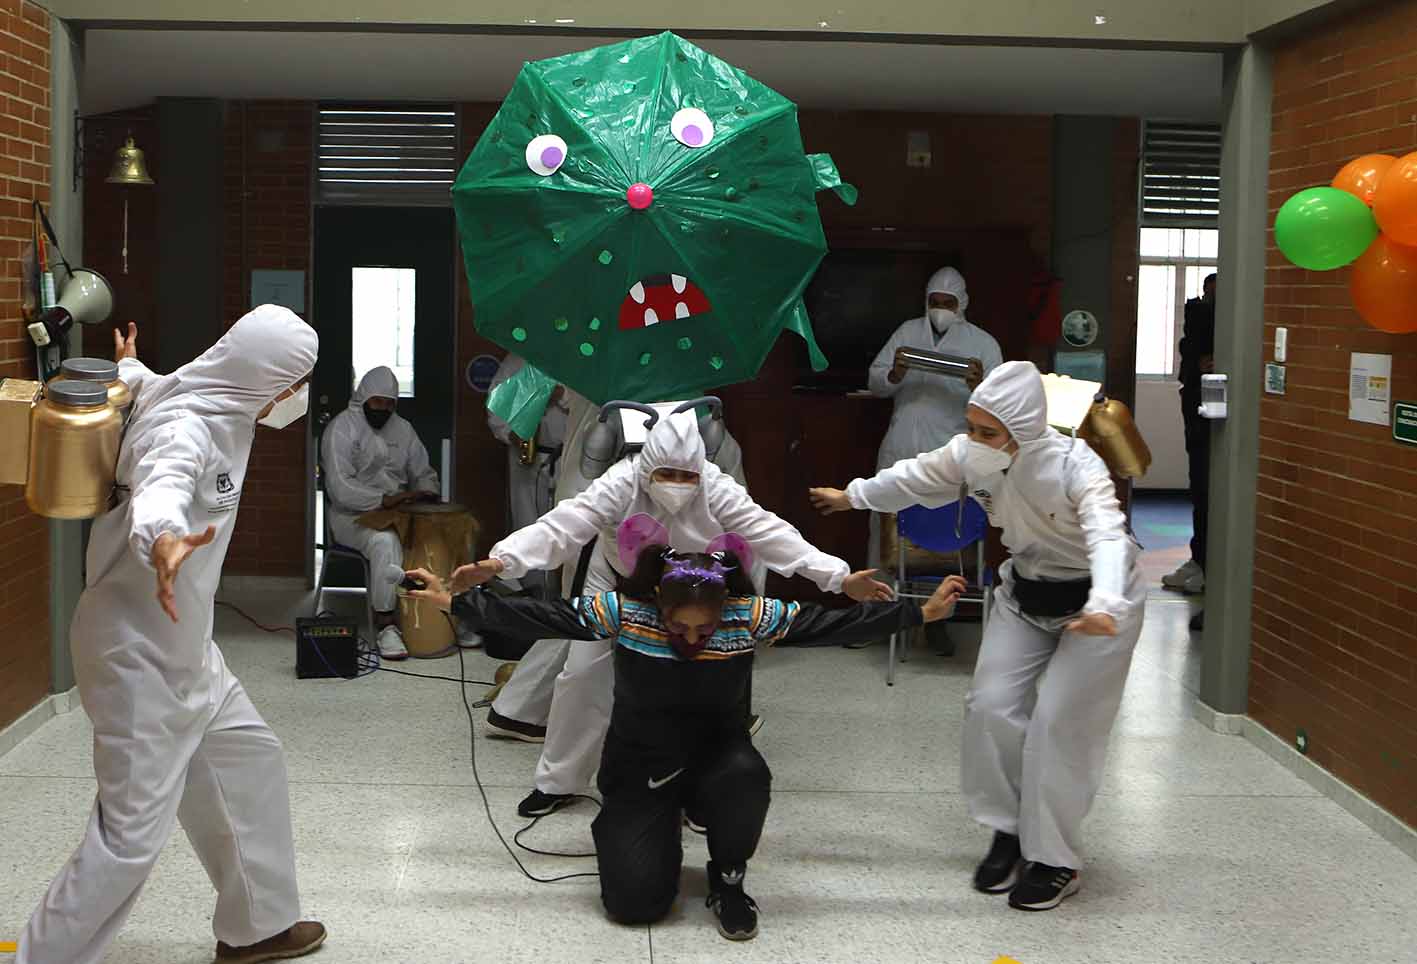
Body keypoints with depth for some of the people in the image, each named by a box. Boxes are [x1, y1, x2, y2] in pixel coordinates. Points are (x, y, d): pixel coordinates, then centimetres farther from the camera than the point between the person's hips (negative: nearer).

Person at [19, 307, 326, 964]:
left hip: (184, 648, 10)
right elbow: (159, 491, -50)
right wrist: (163, 542, -72)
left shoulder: (216, 408, 3)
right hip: (138, 652, -10)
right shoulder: (185, 430, -26)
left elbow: (145, 390, 28)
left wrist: (130, 369, 50)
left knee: (250, 761, 20)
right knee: (133, 832, -10)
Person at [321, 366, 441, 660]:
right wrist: (384, 500, -27)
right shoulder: (341, 428, -7)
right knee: (385, 542, -38)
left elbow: (423, 473, 21)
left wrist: (426, 493, -3)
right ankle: (386, 626, -33)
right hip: (352, 516, -6)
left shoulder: (402, 429, 14)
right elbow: (340, 488, -17)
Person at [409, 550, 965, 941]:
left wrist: (921, 614, -15)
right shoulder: (623, 613, -17)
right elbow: (534, 618, -14)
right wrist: (455, 602, -20)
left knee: (746, 774, -37)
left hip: (715, 754, 1)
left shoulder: (751, 618, -15)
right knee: (636, 900, -16)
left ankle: (728, 881, -4)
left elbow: (831, 623, -12)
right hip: (639, 766, 0)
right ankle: (622, 829, 23)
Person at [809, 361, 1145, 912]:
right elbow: (914, 478, 5)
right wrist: (853, 497, 21)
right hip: (1025, 592, 6)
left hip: (1095, 600, -6)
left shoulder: (1075, 466, -33)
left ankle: (1055, 860, 6)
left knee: (1058, 721, -9)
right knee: (993, 705, -1)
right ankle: (1009, 831, 19)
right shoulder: (969, 457, -16)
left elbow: (1108, 535, -49)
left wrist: (1102, 606, -68)